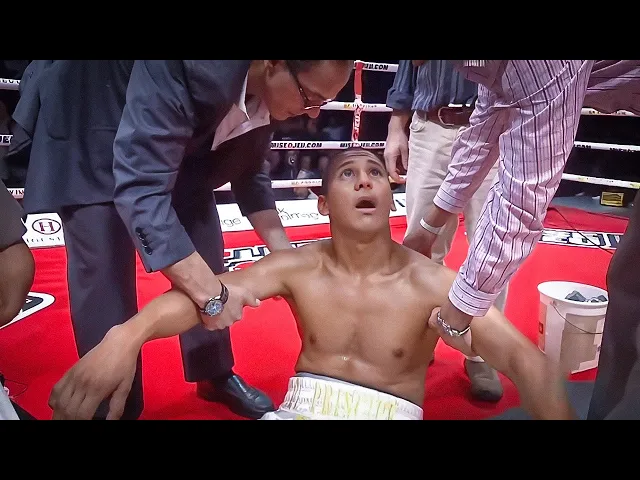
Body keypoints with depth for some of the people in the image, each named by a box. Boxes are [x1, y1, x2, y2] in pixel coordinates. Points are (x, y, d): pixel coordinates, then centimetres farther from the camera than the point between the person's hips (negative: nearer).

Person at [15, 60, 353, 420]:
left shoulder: (270, 91, -16)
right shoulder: (188, 69, -40)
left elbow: (249, 173, 0)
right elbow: (140, 191, -42)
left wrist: (285, 253, -7)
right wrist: (212, 294, -40)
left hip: (179, 138, 6)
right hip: (89, 122, -6)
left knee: (204, 250, 3)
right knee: (103, 269, -11)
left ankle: (215, 376, 21)